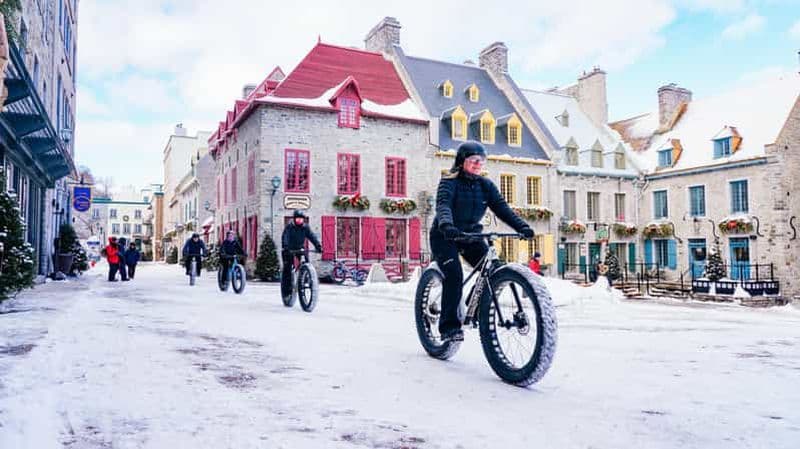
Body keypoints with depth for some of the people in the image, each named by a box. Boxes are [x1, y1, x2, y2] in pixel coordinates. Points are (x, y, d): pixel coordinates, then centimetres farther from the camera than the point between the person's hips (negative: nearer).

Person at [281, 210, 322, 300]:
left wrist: (318, 246, -29)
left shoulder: (305, 227, -3)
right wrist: (285, 247, -44)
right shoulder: (289, 227, -12)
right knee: (287, 268, -10)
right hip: (288, 250, -3)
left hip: (300, 250, 3)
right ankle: (286, 289, -2)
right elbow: (285, 237, -26)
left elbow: (312, 236, -13)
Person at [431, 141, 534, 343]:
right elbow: (443, 205, -29)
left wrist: (522, 227, -23)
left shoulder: (486, 185, 3)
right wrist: (446, 225, -51)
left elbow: (502, 208, -7)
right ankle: (449, 326, -16)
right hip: (444, 236, -5)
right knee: (454, 274, -24)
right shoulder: (449, 182, -11)